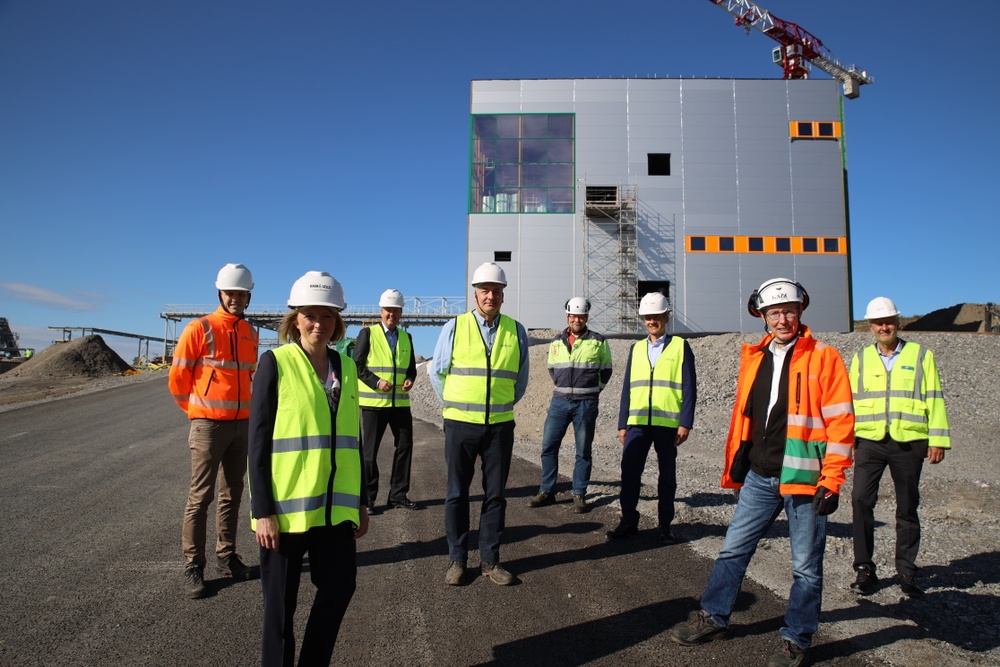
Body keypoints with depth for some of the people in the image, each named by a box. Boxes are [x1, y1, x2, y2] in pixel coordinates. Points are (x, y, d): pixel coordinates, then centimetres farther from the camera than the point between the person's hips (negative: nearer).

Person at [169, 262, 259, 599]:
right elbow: (177, 377, -4)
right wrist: (197, 410, 5)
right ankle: (193, 567, 10)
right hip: (208, 424, -5)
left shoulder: (250, 333, 9)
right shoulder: (200, 328, -8)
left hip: (241, 423, 5)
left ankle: (227, 556, 25)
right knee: (200, 496, 0)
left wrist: (245, 409, 14)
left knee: (232, 494, 13)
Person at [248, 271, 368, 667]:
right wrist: (262, 511, -12)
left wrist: (361, 501, 13)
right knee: (281, 601, 9)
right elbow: (258, 441, -9)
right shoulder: (275, 362, -7)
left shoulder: (346, 366, 7)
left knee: (340, 586, 9)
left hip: (335, 505, 5)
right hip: (287, 506, -4)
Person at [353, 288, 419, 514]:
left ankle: (398, 494, 19)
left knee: (404, 446, 6)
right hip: (374, 402, -4)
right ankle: (367, 497, 14)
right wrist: (377, 382, -17)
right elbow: (357, 365, -5)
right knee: (370, 450, 3)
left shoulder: (406, 337, 13)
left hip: (400, 402, 5)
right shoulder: (368, 333, -1)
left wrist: (410, 379, -4)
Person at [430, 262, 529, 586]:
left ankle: (490, 560, 21)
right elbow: (437, 373, 9)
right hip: (460, 425, -1)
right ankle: (457, 560, 19)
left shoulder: (516, 331, 4)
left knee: (495, 495, 8)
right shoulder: (454, 327, -1)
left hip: (500, 425, 2)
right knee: (457, 493, 6)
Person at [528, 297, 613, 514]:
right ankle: (546, 492, 14)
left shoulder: (598, 342, 0)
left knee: (583, 451, 3)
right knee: (548, 446, 2)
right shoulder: (556, 342, 7)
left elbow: (606, 370, 10)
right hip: (559, 401, 3)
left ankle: (579, 495, 14)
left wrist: (593, 390, 5)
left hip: (586, 404, -3)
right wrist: (563, 387, 12)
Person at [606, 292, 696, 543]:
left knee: (667, 475, 7)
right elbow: (627, 388, 12)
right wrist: (622, 424, 7)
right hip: (637, 422, 3)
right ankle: (628, 521, 13)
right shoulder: (636, 348, 13)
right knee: (629, 472, 0)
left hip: (668, 422, -3)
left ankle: (665, 525, 19)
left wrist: (685, 423, -9)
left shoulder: (680, 346, 3)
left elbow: (689, 388, -1)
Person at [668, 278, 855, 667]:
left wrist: (832, 481, -13)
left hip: (803, 478, -5)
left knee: (806, 566, 9)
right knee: (733, 550, 12)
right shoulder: (753, 357, 9)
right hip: (759, 478, 5)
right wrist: (733, 472, 14)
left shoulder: (824, 358, -6)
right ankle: (713, 619, 26)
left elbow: (840, 422, -9)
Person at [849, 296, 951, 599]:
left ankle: (906, 571, 22)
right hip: (870, 441, 1)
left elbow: (934, 400, 4)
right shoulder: (861, 358, 11)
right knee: (861, 499, -11)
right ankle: (864, 569, 0)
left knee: (907, 507, 8)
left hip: (909, 442, -1)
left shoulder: (921, 355, 6)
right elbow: (851, 401, 12)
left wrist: (938, 440, -3)